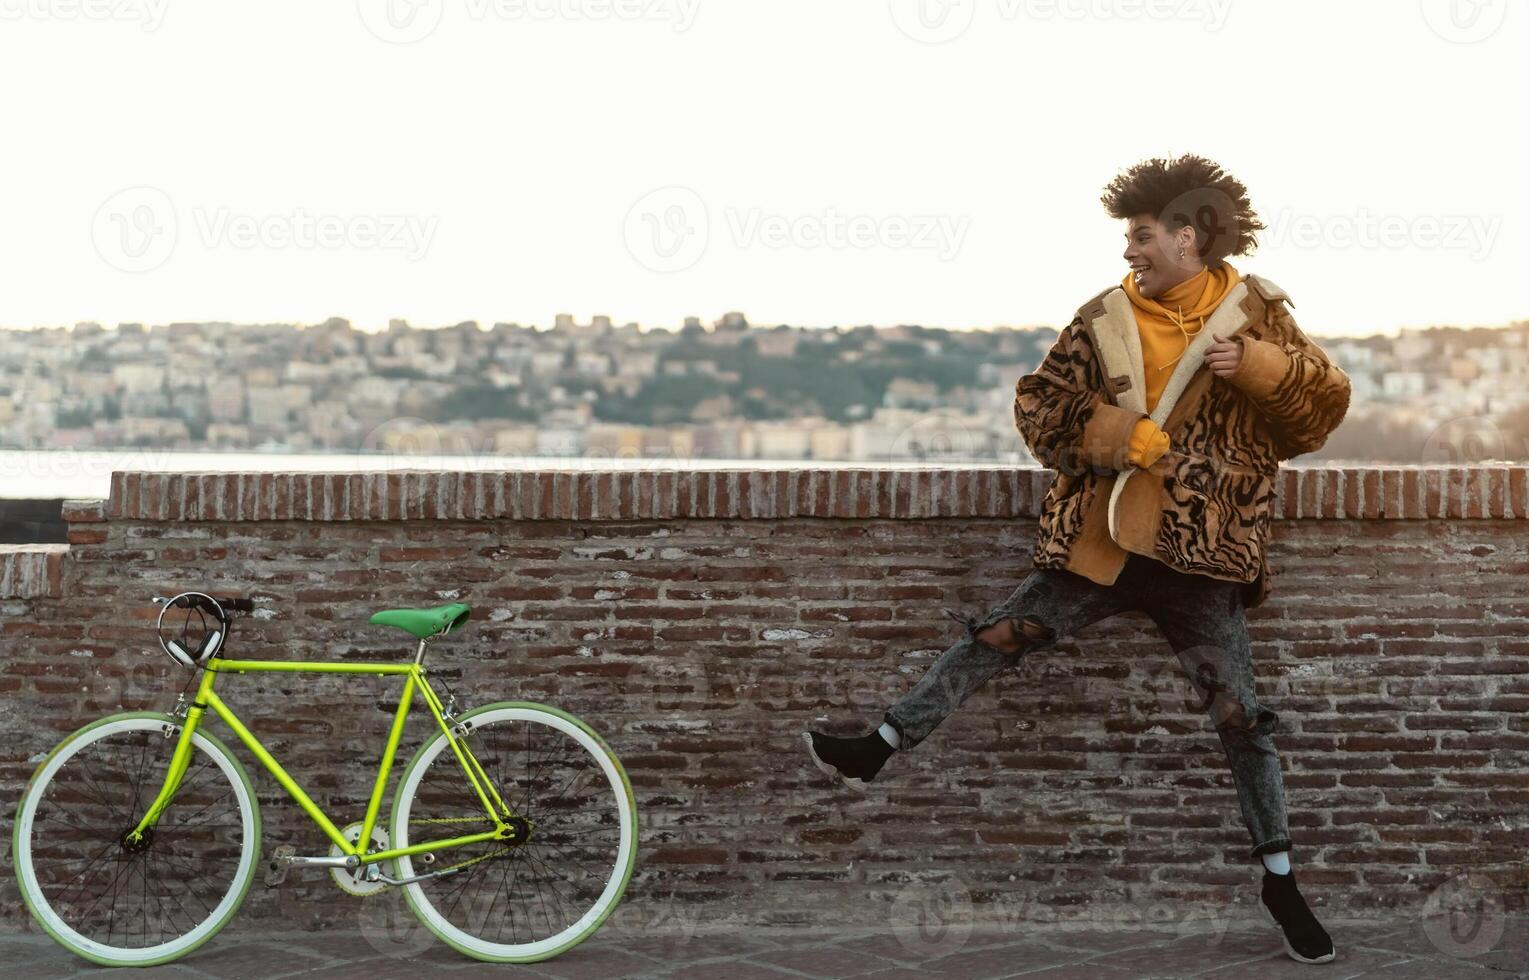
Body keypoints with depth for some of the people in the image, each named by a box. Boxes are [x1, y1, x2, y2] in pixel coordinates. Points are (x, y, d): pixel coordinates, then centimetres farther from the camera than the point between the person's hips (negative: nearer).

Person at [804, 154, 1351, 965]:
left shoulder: (1256, 315, -1)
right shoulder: (1105, 317, 1)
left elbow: (1326, 405, -3)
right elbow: (1039, 406, 1)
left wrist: (1255, 363, -19)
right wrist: (1132, 438, -12)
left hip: (1199, 557, -2)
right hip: (1097, 542, 2)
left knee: (1239, 712, 1)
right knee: (992, 641, 1)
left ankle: (1280, 881, 12)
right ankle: (877, 750, 11)